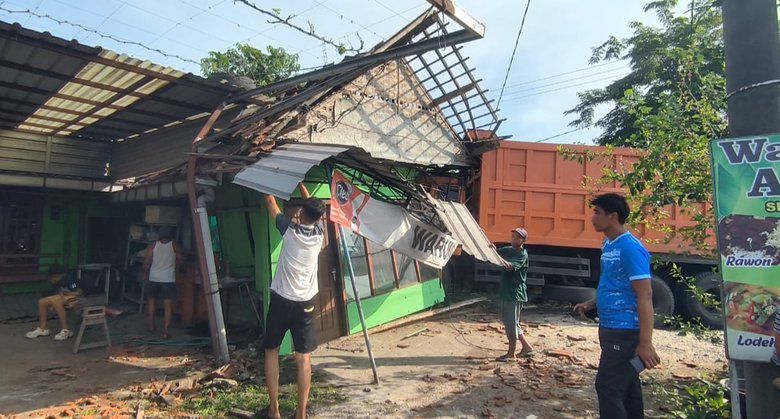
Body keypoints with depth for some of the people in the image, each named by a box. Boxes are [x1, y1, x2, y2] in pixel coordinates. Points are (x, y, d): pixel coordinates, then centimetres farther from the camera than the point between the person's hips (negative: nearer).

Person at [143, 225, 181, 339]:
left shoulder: (153, 245, -1)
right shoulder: (174, 246, -1)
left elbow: (146, 264, -1)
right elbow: (179, 262, 6)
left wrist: (146, 276, 14)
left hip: (153, 278, 2)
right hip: (169, 279, -1)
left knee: (151, 301, 23)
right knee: (168, 306, 0)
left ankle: (151, 326, 28)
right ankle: (166, 332, -4)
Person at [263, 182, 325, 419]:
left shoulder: (290, 230, -9)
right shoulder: (319, 232, -1)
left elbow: (271, 203, 6)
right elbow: (312, 206, 18)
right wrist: (299, 183, 28)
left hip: (281, 301, -2)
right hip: (305, 303, 2)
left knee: (271, 351, 15)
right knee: (304, 358, 5)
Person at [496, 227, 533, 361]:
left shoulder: (523, 254, -12)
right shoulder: (507, 250, 11)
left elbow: (511, 266, -29)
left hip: (515, 293, -8)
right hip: (506, 292, 8)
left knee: (512, 323, -2)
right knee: (509, 321, 15)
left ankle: (511, 353, 8)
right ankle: (527, 347, 27)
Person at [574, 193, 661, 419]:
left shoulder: (631, 248, -18)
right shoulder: (608, 245, 10)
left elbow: (645, 296, -21)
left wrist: (645, 343, -24)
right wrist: (592, 303, 8)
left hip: (625, 331, -9)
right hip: (611, 328, 9)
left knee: (608, 386, -4)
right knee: (626, 386, 17)